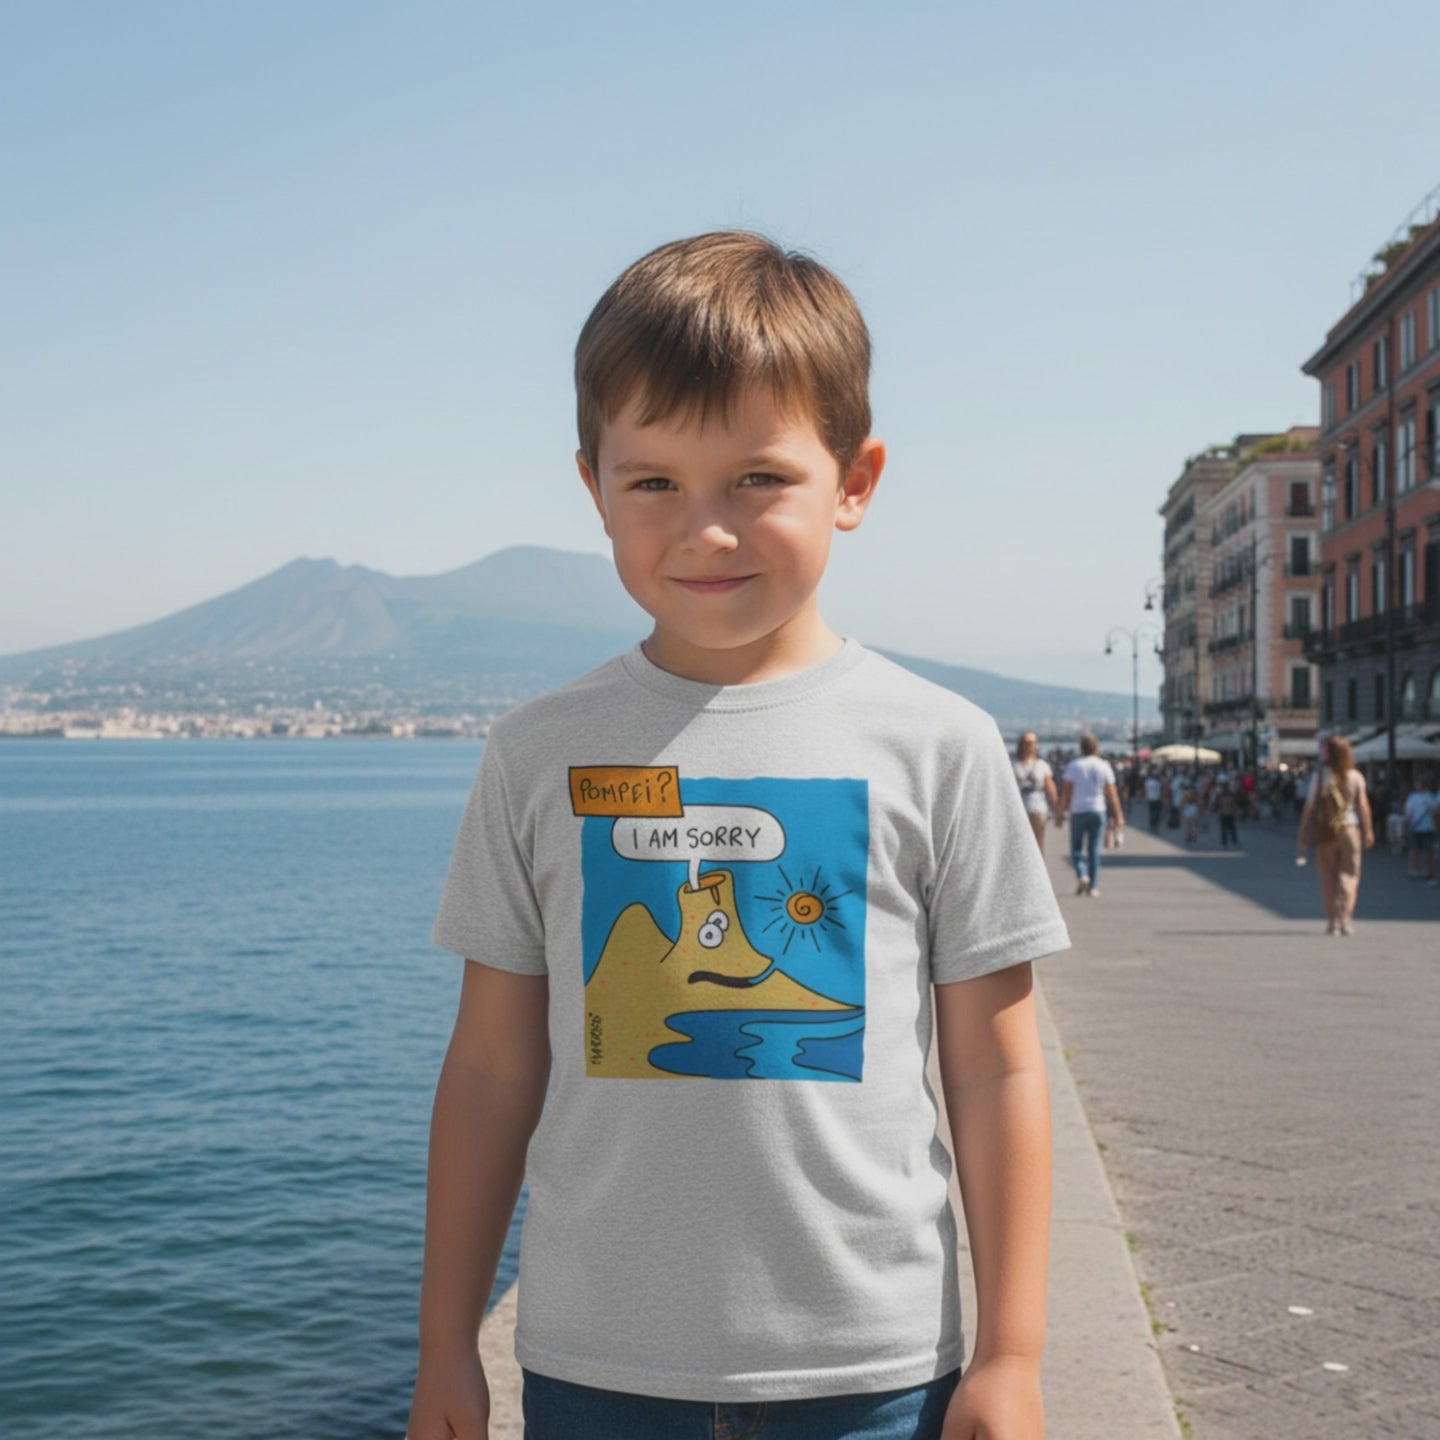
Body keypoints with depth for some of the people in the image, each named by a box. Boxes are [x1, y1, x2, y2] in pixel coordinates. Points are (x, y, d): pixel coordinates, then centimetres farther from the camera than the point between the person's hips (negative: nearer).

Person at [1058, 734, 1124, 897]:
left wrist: (1061, 813, 0)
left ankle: (1081, 875, -16)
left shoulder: (1074, 765, -3)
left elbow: (1066, 791, -7)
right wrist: (1118, 816, 4)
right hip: (1098, 810, 2)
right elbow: (1112, 793, 0)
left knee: (1076, 848, 8)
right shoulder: (1104, 766, 2)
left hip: (1078, 811, -2)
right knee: (1094, 849, 6)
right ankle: (1093, 886, 4)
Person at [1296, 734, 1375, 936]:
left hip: (1325, 831, 0)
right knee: (1349, 874, 6)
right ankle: (1344, 918, -7)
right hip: (1349, 828, 0)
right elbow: (1363, 806, -3)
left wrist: (1301, 832, -1)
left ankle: (1332, 921, 10)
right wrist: (1368, 831, 4)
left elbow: (1309, 805, -6)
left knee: (1328, 876, 9)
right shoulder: (1356, 777, -2)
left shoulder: (1319, 776, -5)